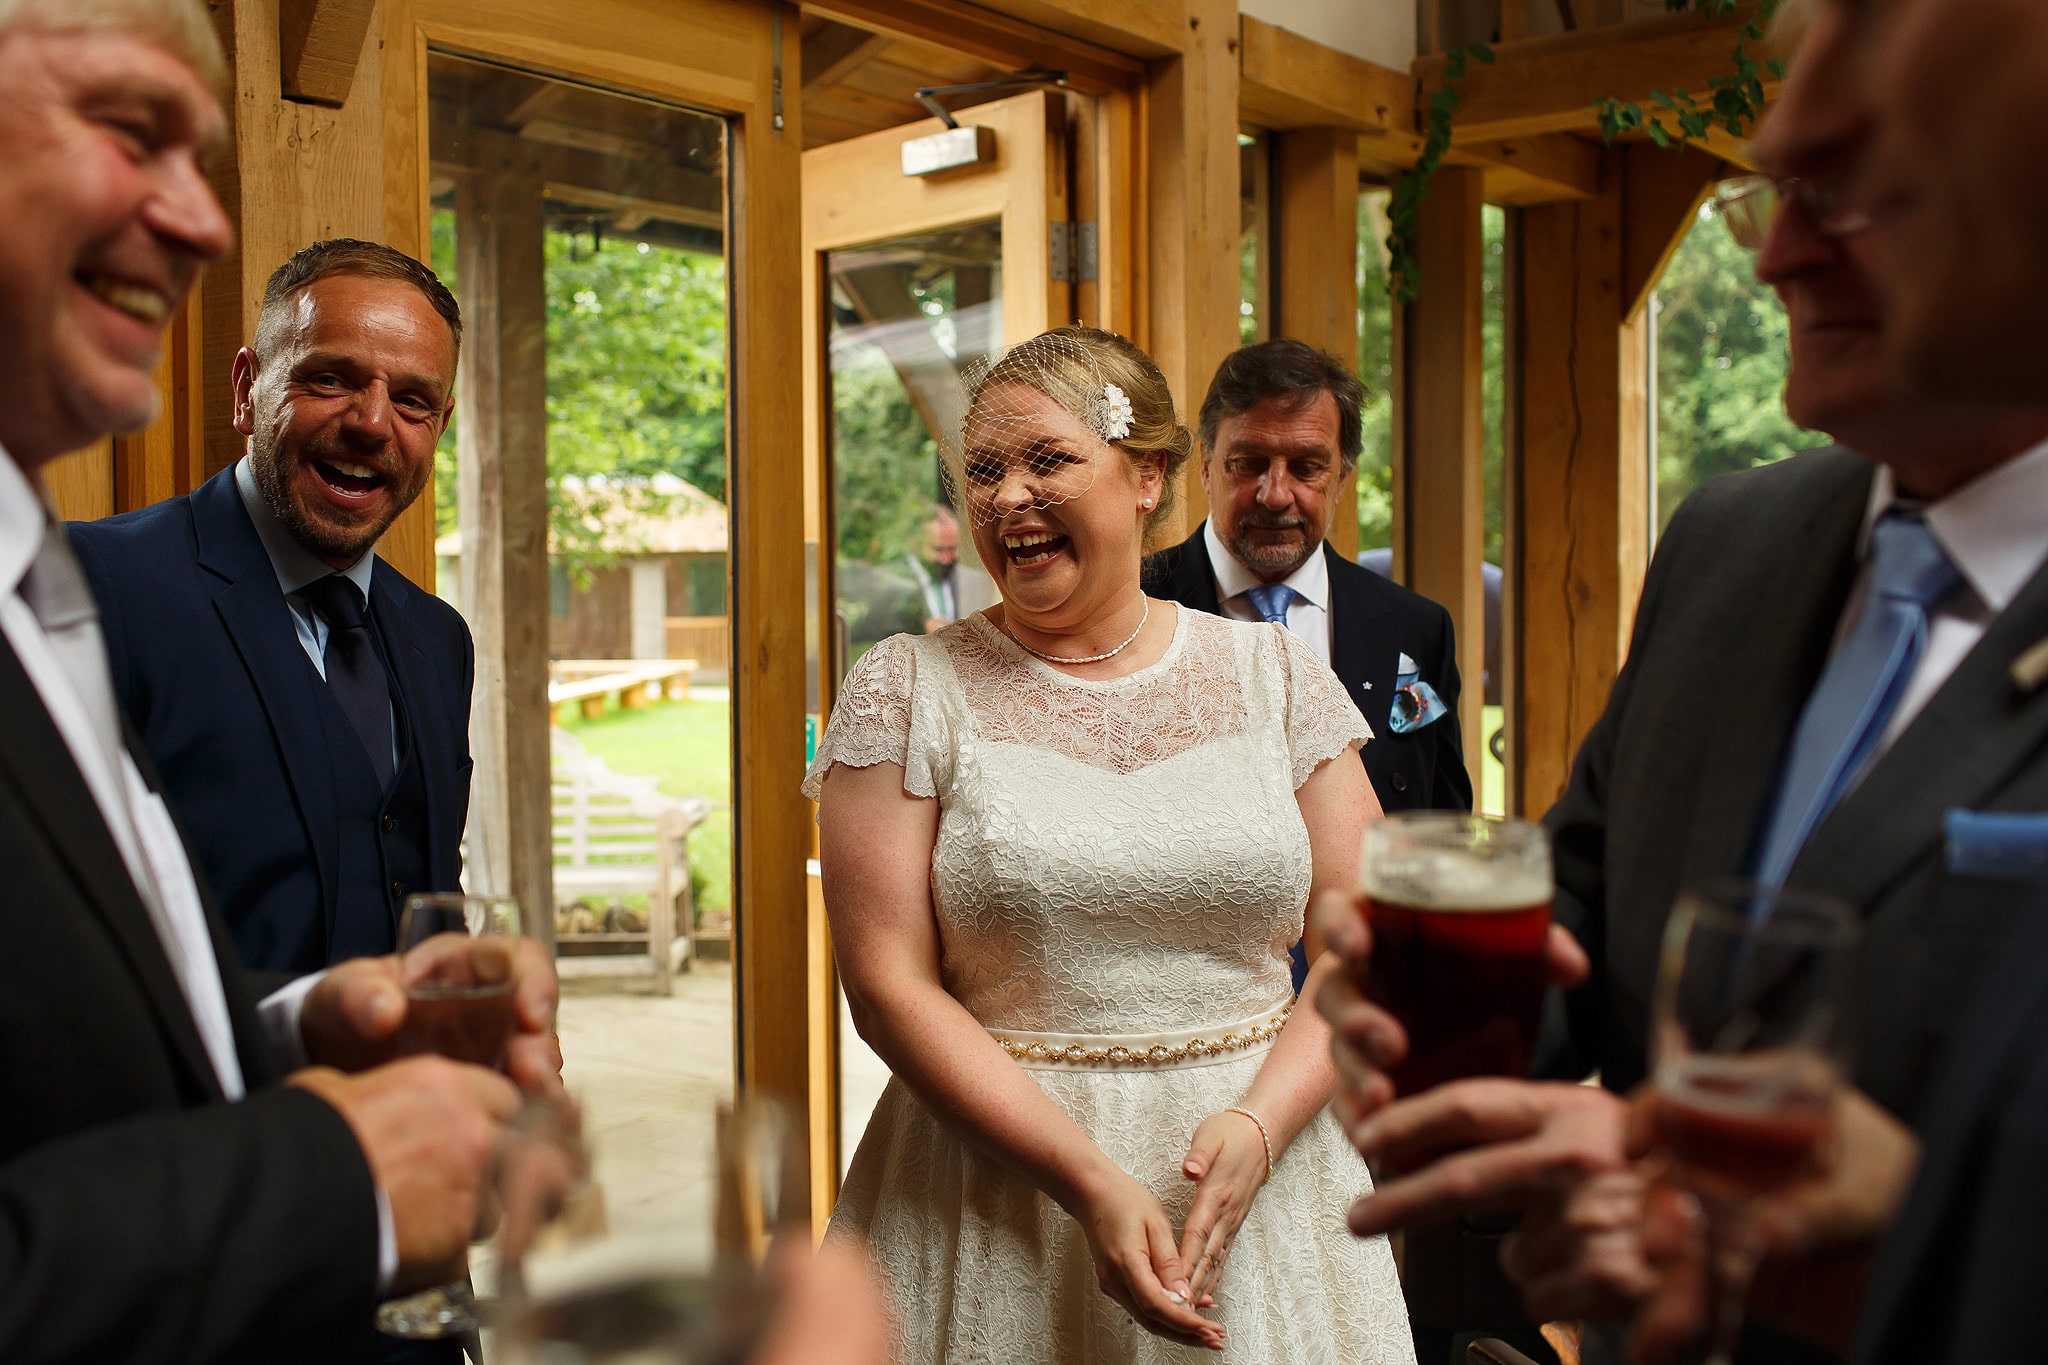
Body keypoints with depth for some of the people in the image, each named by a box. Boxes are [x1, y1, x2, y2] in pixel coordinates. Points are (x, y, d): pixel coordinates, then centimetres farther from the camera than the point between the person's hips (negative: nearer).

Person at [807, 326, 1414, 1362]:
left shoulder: (1274, 674, 2)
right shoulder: (904, 692, -4)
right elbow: (889, 985, -9)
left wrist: (1259, 1125, -14)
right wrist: (1089, 1181, -17)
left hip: (1258, 1157, 2)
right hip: (999, 1190, -2)